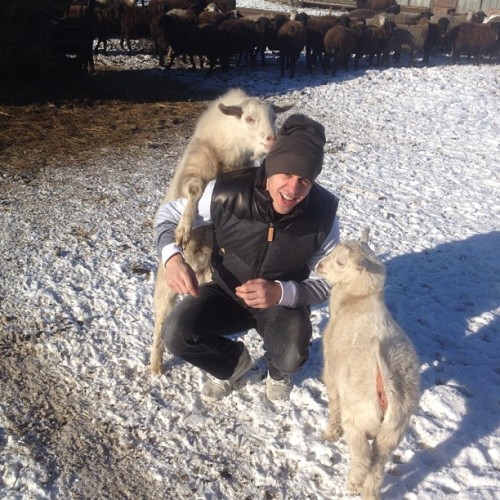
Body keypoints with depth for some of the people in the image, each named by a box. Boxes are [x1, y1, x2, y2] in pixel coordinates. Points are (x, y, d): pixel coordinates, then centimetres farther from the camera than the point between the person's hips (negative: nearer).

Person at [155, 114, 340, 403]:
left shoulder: (323, 215, -26)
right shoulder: (226, 192, -27)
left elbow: (327, 283, -14)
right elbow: (169, 214, -10)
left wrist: (281, 293, -36)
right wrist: (173, 258, -33)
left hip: (284, 302, -1)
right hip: (226, 292, 1)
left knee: (290, 356, -31)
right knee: (178, 334, -25)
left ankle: (279, 371, 11)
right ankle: (234, 363, 10)